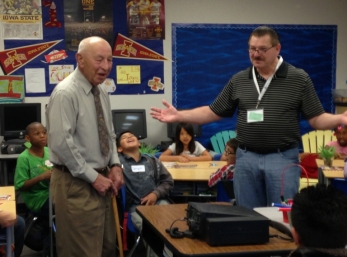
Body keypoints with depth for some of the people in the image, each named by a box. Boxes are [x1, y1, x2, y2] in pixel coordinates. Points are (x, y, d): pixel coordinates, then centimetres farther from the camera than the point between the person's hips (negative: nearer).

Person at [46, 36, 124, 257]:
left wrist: (115, 165, 2)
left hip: (100, 178, 8)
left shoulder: (102, 92, 8)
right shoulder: (65, 93, -17)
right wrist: (93, 177, -18)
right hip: (76, 183, -8)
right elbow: (61, 143, -23)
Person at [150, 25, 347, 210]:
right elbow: (213, 113, 10)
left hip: (283, 158, -3)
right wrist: (179, 116, 0)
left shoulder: (299, 78, -1)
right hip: (246, 158, 3)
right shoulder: (238, 80, 7)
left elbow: (316, 119, -2)